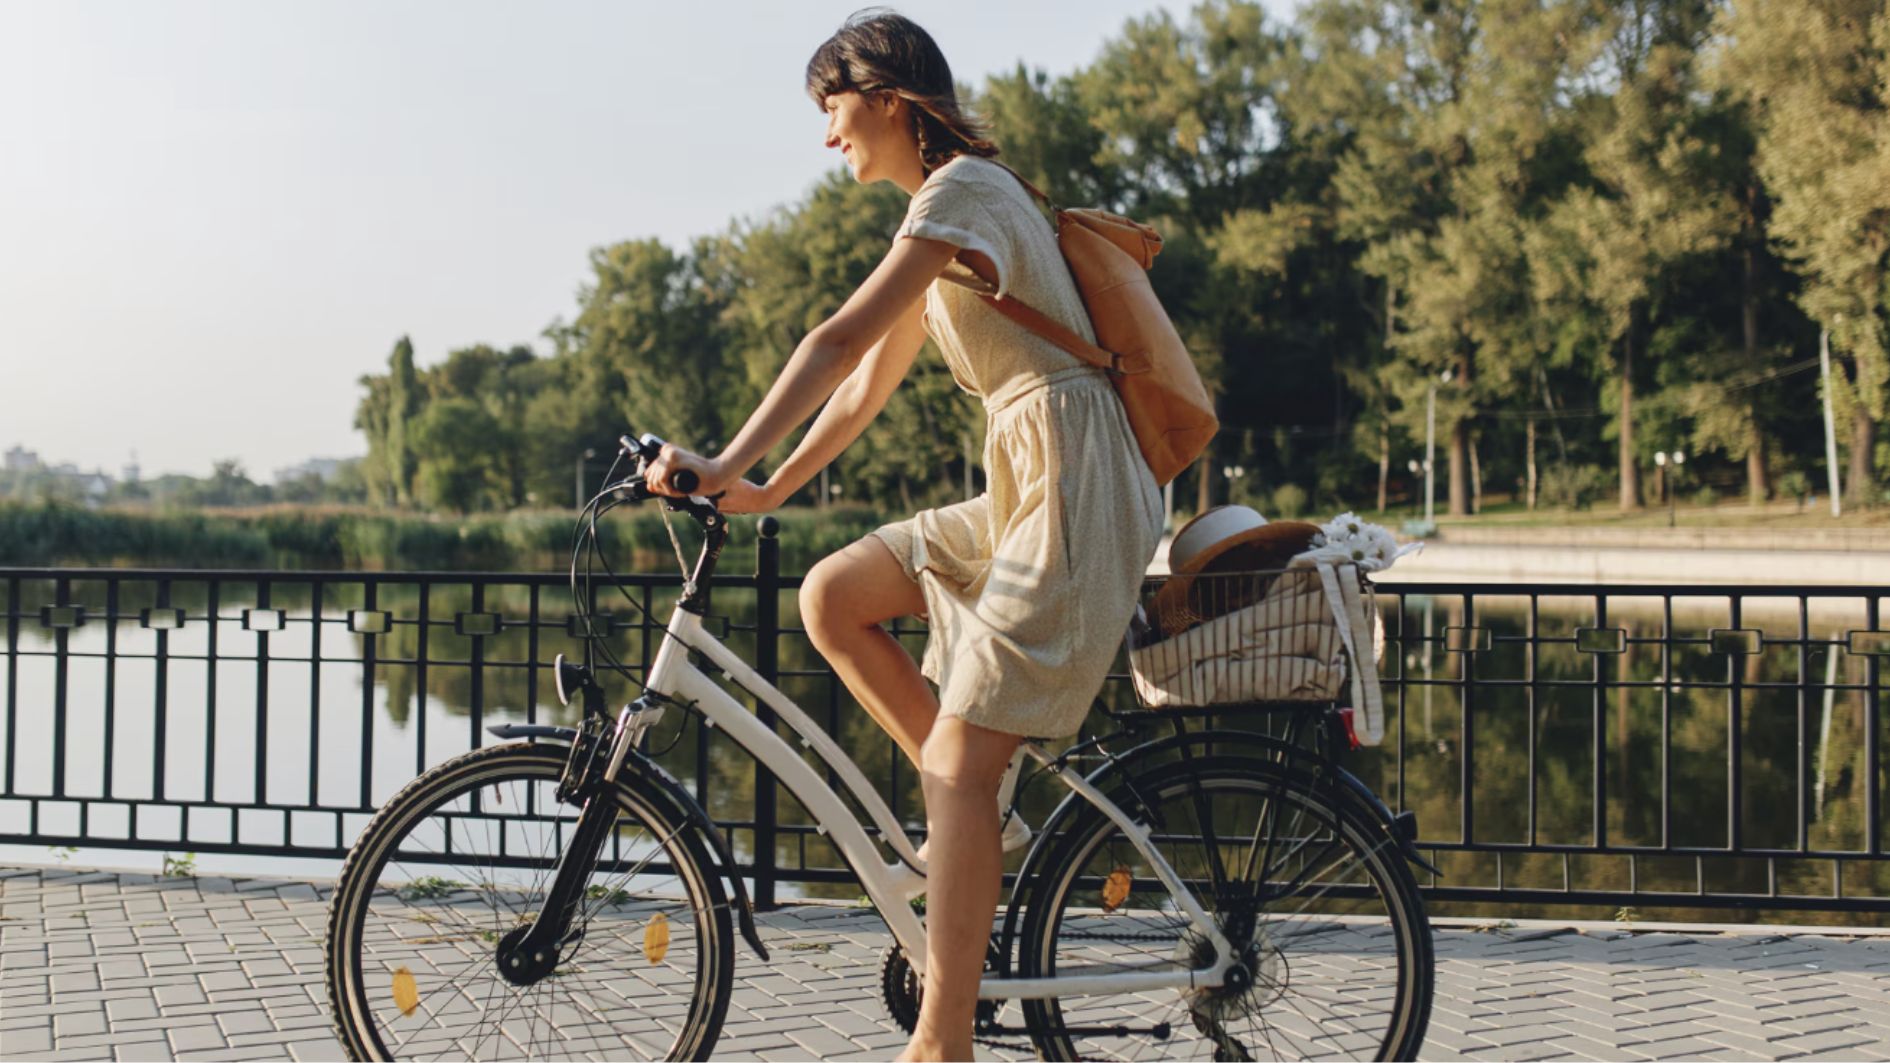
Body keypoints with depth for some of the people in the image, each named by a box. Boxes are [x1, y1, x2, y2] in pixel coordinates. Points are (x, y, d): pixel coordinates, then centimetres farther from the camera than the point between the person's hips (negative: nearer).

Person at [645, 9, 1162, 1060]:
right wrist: (770, 490, 19)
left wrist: (727, 464, -21)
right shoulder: (952, 202, 21)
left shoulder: (961, 189, -10)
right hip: (1021, 492, 9)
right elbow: (872, 379, 22)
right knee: (831, 596, 3)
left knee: (955, 766, -11)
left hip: (1072, 486, -9)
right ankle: (984, 816, 6)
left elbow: (839, 344, -19)